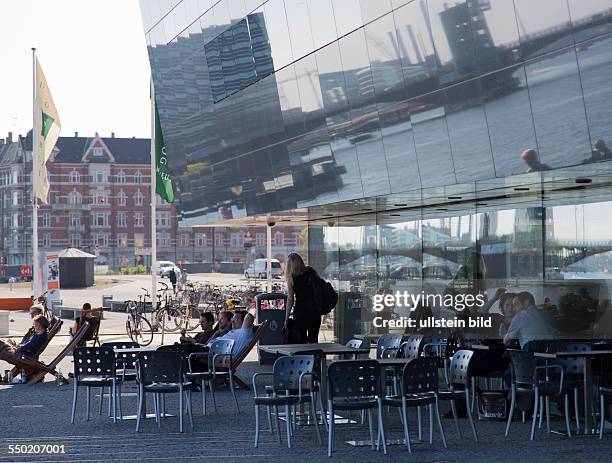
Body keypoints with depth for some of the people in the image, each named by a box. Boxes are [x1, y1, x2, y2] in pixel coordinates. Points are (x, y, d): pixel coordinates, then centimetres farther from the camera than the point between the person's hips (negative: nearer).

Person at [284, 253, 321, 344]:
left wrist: (286, 320, -4)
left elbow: (290, 299, -7)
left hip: (300, 311, -3)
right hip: (314, 311, 3)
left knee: (301, 341, 3)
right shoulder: (311, 271, 4)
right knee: (313, 341, 11)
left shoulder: (291, 278, -5)